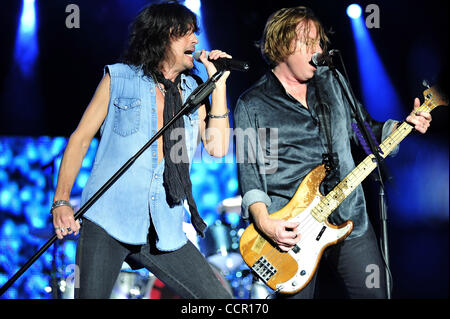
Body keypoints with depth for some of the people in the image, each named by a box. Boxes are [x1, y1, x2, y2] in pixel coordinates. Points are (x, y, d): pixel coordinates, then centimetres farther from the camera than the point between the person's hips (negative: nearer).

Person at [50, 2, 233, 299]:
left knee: (220, 299, -5)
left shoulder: (193, 91, 15)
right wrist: (61, 202, -4)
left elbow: (217, 147, 3)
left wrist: (219, 84, 2)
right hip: (107, 220, -3)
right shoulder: (119, 78, 7)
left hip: (164, 231, 3)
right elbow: (80, 140, 6)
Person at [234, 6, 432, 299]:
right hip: (291, 231, -4)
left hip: (350, 218, 4)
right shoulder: (251, 105, -2)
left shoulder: (332, 83, 12)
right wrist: (264, 222, -19)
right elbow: (248, 171, -6)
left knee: (377, 293, 5)